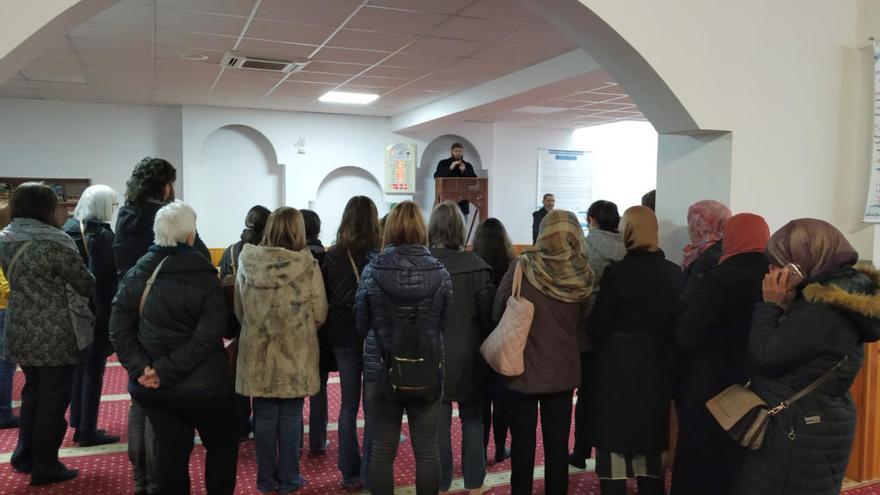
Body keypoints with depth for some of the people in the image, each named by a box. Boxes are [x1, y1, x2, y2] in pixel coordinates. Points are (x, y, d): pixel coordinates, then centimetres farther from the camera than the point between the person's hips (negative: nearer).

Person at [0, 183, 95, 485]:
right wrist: (95, 290, 9)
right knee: (53, 398, 5)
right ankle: (45, 468, 15)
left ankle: (25, 457, 31)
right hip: (52, 334, -7)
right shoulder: (54, 241, -19)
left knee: (33, 392, 23)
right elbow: (85, 284, -13)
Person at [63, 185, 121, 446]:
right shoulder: (101, 234, -16)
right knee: (93, 368, 1)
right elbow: (105, 278, -20)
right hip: (95, 309, -8)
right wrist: (109, 315, -17)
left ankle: (78, 425, 28)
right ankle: (88, 431, 7)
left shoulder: (69, 228, 7)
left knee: (79, 365, 18)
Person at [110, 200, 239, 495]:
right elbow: (206, 338, -21)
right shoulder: (205, 278, -13)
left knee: (172, 449, 16)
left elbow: (119, 329, -3)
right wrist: (165, 371, -18)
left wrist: (139, 368, -9)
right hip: (203, 384, -4)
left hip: (152, 387, 4)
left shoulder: (136, 274, 0)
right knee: (222, 446, 16)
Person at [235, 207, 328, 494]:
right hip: (295, 355, -2)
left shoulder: (247, 263, -5)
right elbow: (320, 314, -5)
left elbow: (238, 310, 6)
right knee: (290, 417, 10)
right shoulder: (308, 266, -13)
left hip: (257, 354, 3)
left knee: (264, 417, 13)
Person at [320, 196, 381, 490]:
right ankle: (369, 475, 10)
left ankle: (349, 473, 20)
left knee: (348, 404, 14)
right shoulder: (380, 256, -13)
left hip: (343, 337, 3)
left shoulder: (332, 256, -3)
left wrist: (330, 333, 12)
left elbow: (324, 300, 2)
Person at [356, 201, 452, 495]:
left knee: (382, 451, 11)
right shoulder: (439, 272, -8)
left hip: (381, 370, -1)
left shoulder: (372, 270, -10)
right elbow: (446, 322, 0)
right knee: (427, 450, 12)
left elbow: (360, 323, 0)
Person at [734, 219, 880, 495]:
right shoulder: (843, 291, 6)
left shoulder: (824, 310, -25)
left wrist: (771, 305, -13)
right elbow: (782, 350, 10)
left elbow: (764, 358, -20)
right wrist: (784, 307, -2)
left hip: (802, 435, -9)